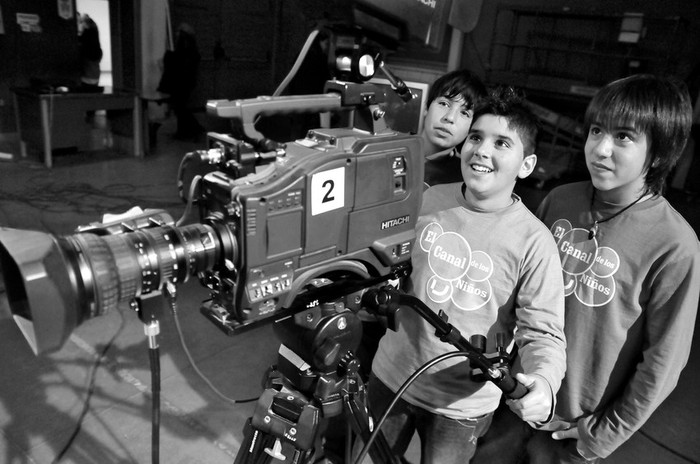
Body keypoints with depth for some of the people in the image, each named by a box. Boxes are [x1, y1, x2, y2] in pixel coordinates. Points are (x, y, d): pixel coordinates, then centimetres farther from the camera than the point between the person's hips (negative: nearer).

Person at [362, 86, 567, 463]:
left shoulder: (533, 242, -17)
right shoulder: (427, 200, -8)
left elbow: (543, 332, -15)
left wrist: (544, 380, -34)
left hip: (462, 404, -3)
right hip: (391, 376, 3)